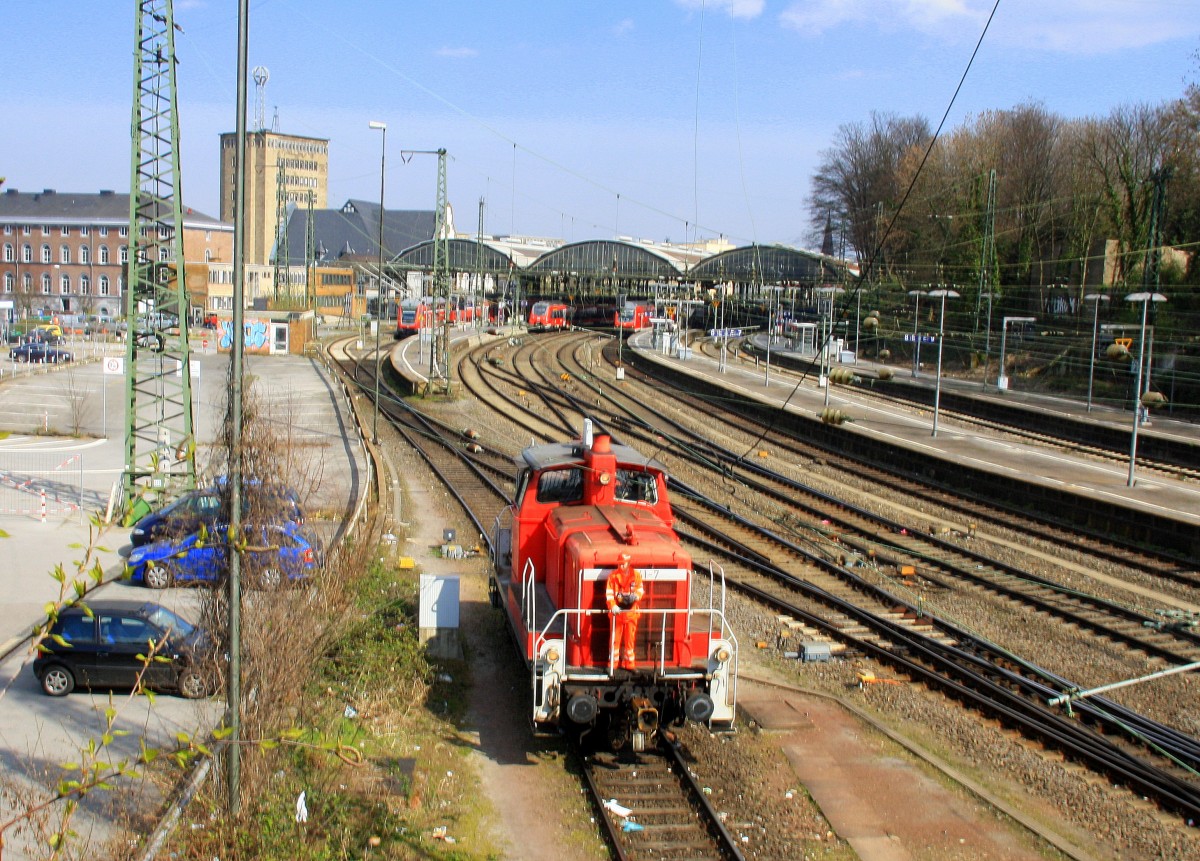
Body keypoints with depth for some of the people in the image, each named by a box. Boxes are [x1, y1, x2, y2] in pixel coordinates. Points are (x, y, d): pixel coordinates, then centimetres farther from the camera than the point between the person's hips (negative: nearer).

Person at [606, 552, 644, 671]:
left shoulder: (636, 574, 3)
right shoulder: (613, 576, 0)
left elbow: (640, 589, 4)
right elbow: (609, 593, -6)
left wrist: (636, 596, -20)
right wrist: (612, 606, -22)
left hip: (631, 611, 1)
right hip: (617, 611, -1)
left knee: (630, 639, 7)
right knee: (615, 638, 3)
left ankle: (629, 663, 15)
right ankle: (613, 662, 11)